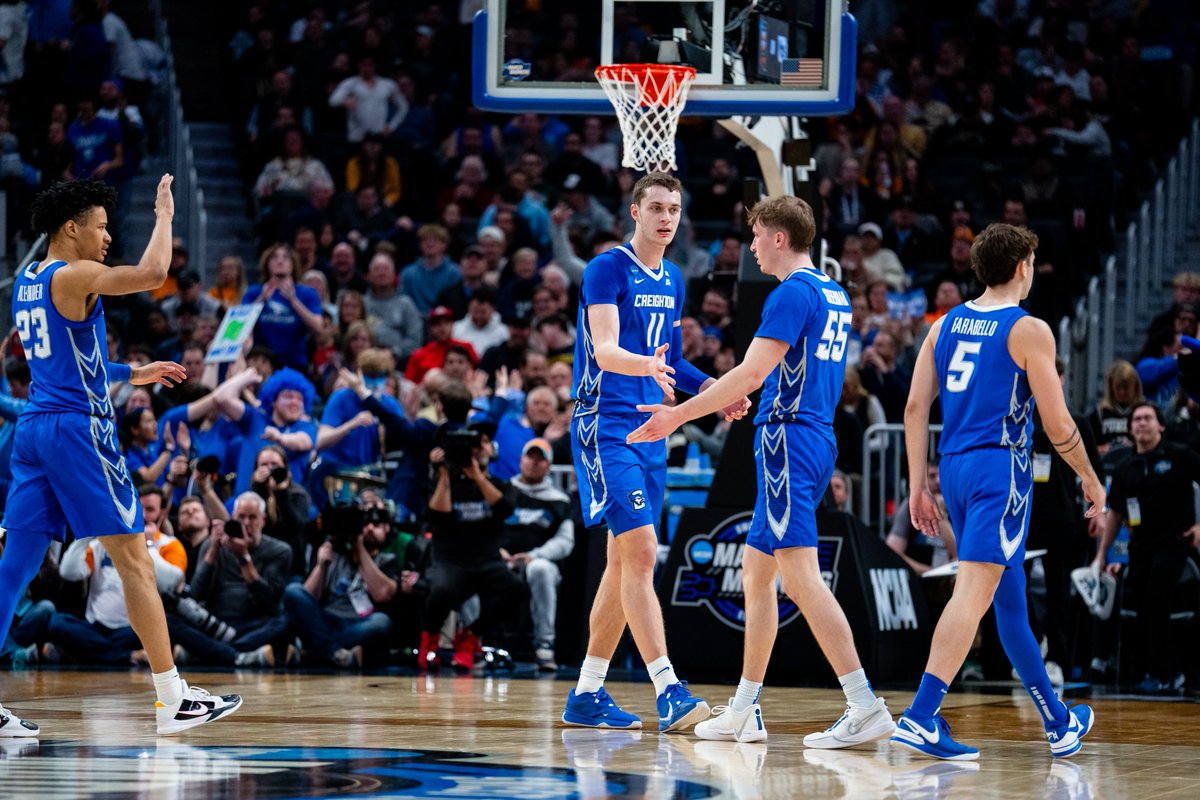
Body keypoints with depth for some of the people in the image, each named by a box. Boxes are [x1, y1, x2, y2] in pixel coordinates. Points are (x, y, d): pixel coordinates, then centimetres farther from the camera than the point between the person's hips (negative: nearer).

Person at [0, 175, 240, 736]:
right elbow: (151, 274, -24)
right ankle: (174, 700, -1)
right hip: (77, 427, -8)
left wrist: (132, 375, 31)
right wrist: (164, 216, -7)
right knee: (134, 559, -3)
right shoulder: (71, 277, -11)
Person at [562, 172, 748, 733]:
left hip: (649, 431, 9)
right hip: (606, 427, -9)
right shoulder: (608, 269, -10)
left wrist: (709, 388, 8)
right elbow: (605, 352, -21)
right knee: (640, 551, -17)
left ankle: (586, 695, 17)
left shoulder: (672, 280, 15)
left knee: (624, 564, 10)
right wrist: (649, 366, -40)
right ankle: (669, 693, -22)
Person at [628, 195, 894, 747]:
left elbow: (751, 374, -20)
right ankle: (743, 713, 18)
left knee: (799, 574, -15)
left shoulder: (792, 293, -12)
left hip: (789, 442, -10)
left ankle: (866, 707, -21)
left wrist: (680, 416, -16)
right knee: (755, 570, 15)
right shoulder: (834, 295, 18)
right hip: (815, 440, 10)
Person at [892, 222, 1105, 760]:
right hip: (1001, 469, -7)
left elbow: (915, 408, 8)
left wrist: (919, 487, 12)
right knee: (973, 592, -14)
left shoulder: (945, 325, 11)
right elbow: (1057, 426, -7)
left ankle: (1057, 721, 29)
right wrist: (1091, 481, 8)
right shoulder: (1029, 331, -6)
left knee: (1009, 597, 17)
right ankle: (921, 718, -26)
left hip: (954, 468, 7)